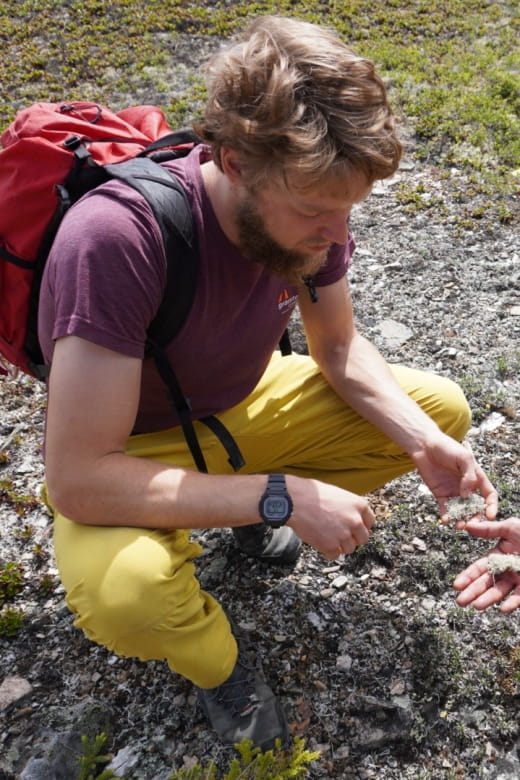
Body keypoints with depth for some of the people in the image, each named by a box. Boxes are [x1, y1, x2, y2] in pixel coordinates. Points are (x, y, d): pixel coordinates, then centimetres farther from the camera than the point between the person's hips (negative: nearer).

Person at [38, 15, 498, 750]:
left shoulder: (308, 203, -17)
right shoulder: (114, 236, -36)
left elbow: (340, 346, -2)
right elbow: (77, 480, -35)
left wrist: (425, 444, -18)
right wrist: (284, 495, -34)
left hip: (245, 406, 6)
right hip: (137, 450, -5)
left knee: (443, 409, -5)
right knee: (123, 590, -37)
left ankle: (251, 511, 12)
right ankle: (216, 657, 1)